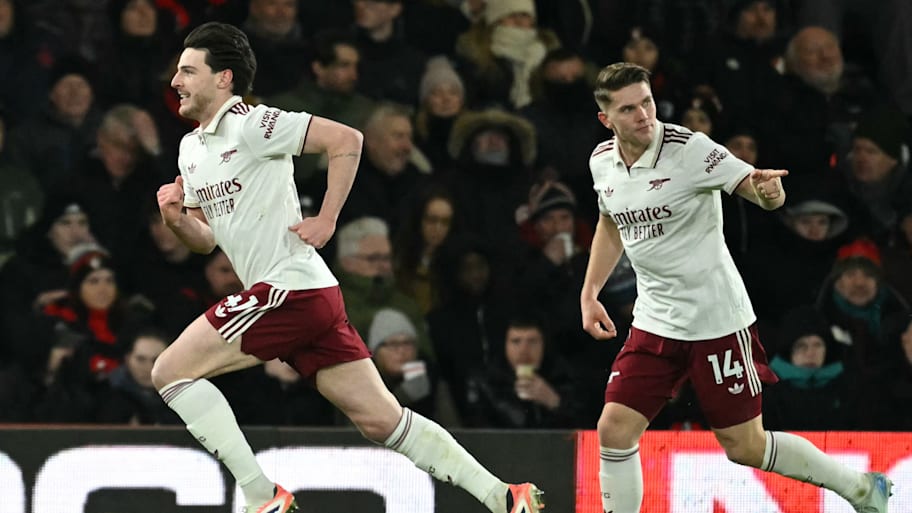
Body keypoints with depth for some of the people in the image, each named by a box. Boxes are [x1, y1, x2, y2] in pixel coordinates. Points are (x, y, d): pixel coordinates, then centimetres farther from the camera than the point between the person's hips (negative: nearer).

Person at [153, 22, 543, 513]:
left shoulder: (250, 124, -9)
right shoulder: (191, 148, 18)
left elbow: (347, 140, -14)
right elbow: (206, 238, 24)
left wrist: (326, 221, -14)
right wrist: (177, 219, 3)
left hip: (290, 286, -9)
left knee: (170, 370, -7)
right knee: (382, 419, 6)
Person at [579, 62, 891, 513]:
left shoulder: (689, 149, -17)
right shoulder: (602, 162, 1)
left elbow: (763, 193, -18)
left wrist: (769, 190, -41)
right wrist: (589, 294, 14)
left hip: (717, 320, -5)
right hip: (655, 321, 5)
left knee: (745, 447, 2)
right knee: (614, 430, -6)